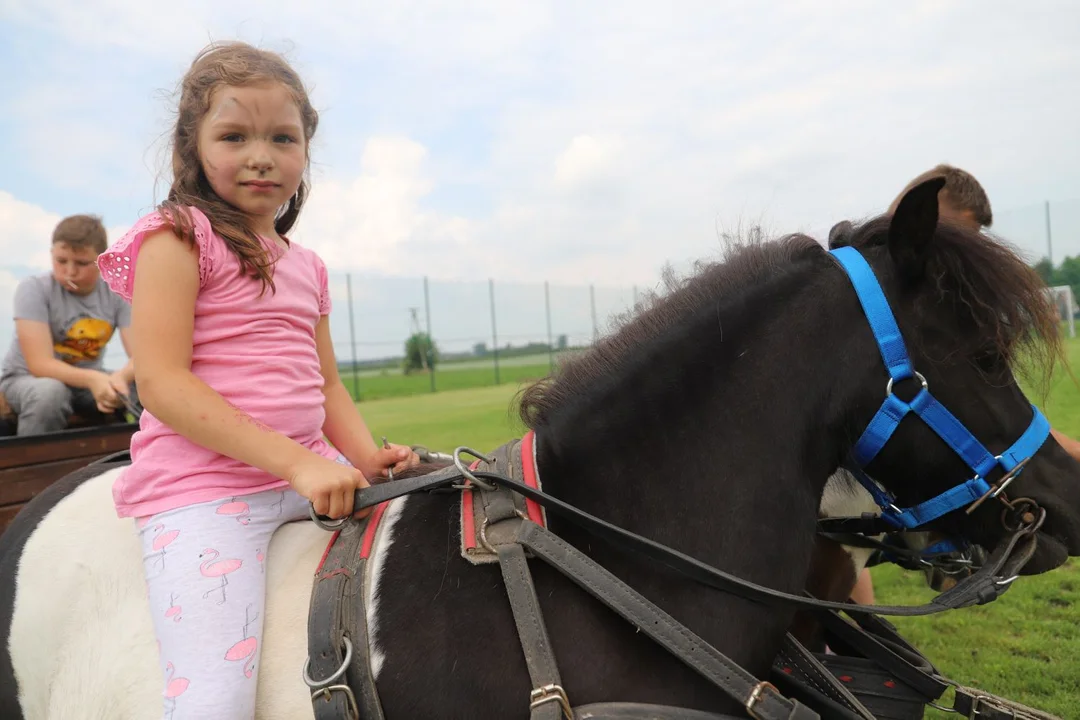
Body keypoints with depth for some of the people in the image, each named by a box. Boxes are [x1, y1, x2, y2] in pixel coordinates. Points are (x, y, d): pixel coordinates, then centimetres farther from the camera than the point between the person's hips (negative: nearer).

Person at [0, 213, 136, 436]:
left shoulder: (117, 294, -10)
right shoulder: (34, 289, -18)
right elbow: (40, 364, -26)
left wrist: (120, 377, -43)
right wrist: (92, 380, -44)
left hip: (88, 379, 3)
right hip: (27, 378, -3)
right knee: (50, 391, -37)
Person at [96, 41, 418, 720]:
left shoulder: (307, 266, 15)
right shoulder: (178, 238, -5)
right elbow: (163, 384, -15)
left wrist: (369, 458, -2)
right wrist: (294, 460, -21)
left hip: (311, 474, 7)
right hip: (201, 490, -7)